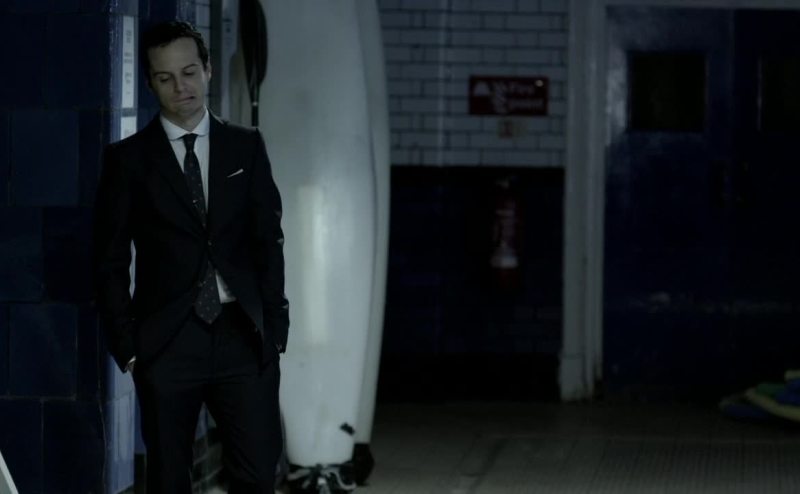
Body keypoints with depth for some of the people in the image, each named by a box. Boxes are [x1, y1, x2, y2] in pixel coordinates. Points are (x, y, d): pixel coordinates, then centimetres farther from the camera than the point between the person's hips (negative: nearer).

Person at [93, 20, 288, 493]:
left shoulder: (247, 147, 8)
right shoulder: (128, 158, 2)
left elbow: (269, 242, 8)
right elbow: (111, 262, 3)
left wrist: (275, 329, 2)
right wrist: (126, 346, -3)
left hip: (242, 336, 1)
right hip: (167, 342, -1)